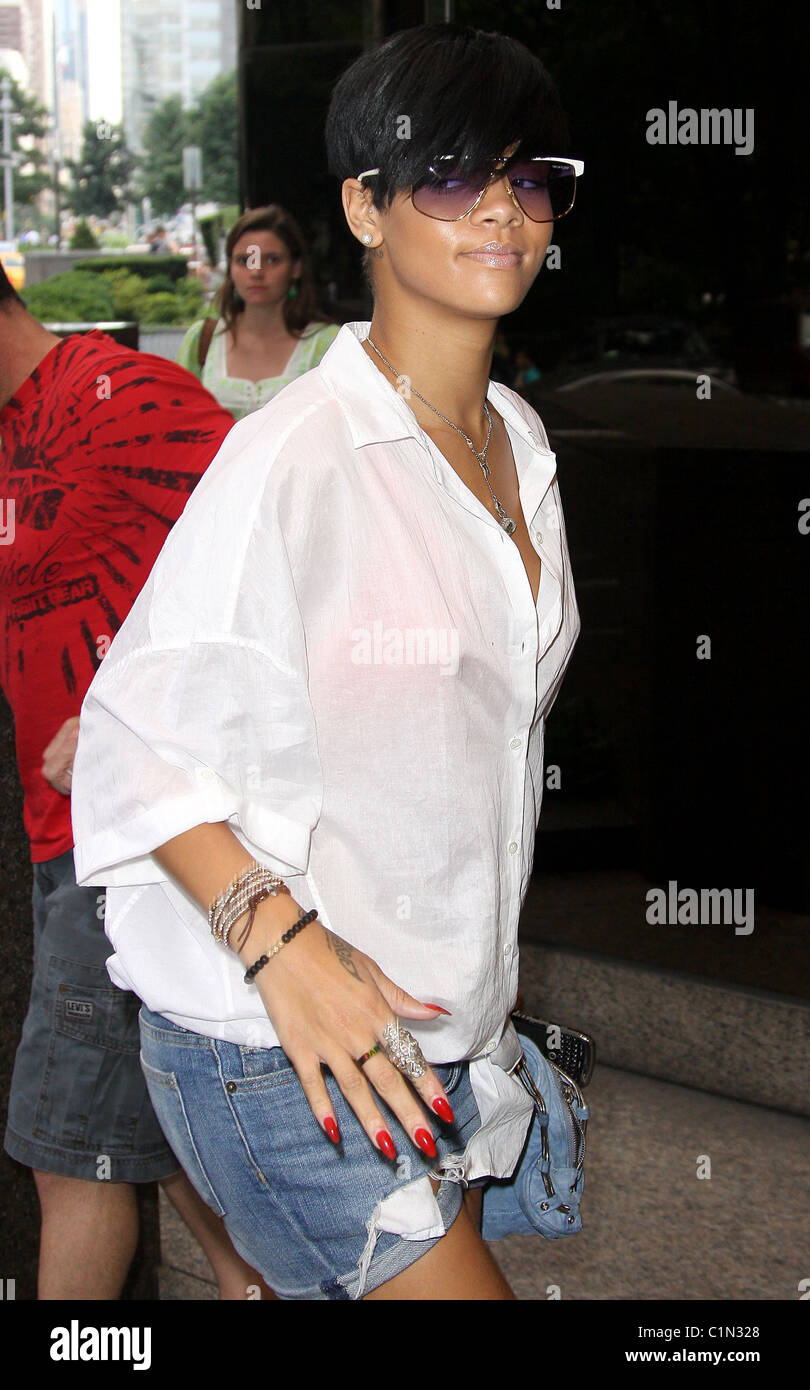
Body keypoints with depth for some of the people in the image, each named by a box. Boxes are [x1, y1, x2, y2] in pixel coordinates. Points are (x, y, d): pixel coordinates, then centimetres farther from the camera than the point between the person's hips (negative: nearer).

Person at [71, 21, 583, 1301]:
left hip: (448, 1022, 8)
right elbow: (135, 739, -15)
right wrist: (280, 941, -26)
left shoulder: (520, 443, 9)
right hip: (275, 1049, -8)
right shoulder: (292, 456, -17)